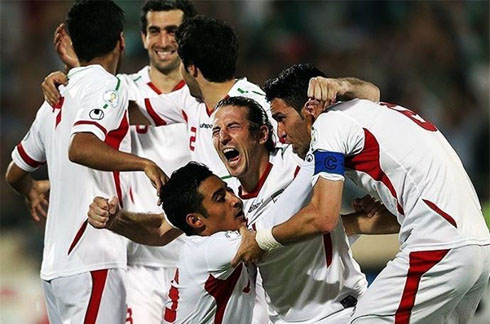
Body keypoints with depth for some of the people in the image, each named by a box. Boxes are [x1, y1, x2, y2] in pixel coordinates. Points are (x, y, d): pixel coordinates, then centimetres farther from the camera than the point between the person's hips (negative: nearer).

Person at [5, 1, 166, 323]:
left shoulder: (54, 101, 18)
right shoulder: (108, 87, -6)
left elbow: (16, 173, 30)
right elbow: (80, 148, -25)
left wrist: (34, 191, 51)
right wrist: (144, 163, -23)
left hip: (57, 263, 8)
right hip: (93, 260, -8)